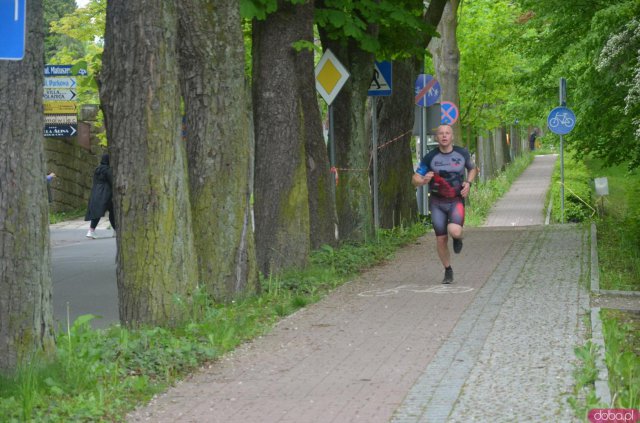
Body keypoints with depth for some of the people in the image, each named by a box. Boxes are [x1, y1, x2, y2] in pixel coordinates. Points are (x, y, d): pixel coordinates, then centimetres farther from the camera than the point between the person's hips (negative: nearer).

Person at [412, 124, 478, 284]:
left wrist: (468, 183, -2)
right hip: (437, 202, 1)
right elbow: (415, 180, -3)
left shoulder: (462, 153, -2)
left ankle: (458, 238, 12)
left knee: (454, 231, -26)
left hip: (456, 201, -1)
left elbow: (473, 169, 18)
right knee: (441, 239, 2)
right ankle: (448, 271, 23)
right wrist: (423, 181, -27)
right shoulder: (430, 157, -5)